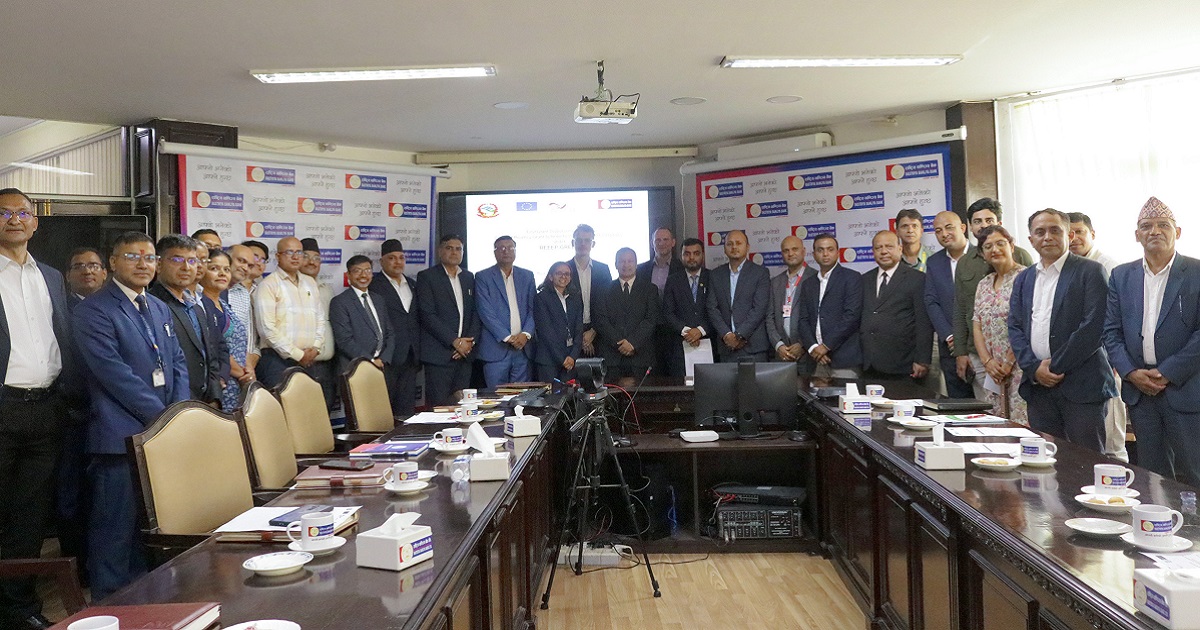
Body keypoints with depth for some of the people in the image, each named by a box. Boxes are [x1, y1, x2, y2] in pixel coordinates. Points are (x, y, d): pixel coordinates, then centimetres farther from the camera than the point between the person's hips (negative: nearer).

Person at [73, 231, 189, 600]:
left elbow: (178, 363, 15)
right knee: (116, 528, -1)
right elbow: (114, 372, -15)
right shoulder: (94, 310, -7)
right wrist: (161, 415, -15)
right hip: (122, 436, -7)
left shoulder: (160, 309, 17)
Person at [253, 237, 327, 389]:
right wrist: (297, 354, -10)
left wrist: (315, 348, 2)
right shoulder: (268, 285, -3)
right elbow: (267, 328, -11)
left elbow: (320, 319, 19)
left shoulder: (310, 283, 18)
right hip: (277, 358, -5)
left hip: (306, 359, 6)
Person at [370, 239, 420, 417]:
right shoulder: (373, 284, -3)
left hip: (411, 356, 6)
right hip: (388, 356, -6)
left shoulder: (412, 284, 18)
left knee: (406, 408, 7)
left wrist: (418, 352, 12)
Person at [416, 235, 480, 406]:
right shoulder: (426, 277, 0)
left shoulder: (469, 277, 17)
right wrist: (455, 341, -13)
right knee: (439, 405, -7)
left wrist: (470, 341, -2)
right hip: (439, 353, -5)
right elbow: (428, 315, -9)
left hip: (464, 353, 5)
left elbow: (475, 312, 14)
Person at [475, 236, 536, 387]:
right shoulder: (483, 277, 2)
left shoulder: (527, 276, 14)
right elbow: (486, 312, -6)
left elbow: (533, 309, 9)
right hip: (496, 349, -3)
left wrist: (526, 334, -8)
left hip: (523, 347, 3)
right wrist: (507, 338, -13)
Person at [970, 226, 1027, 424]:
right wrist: (988, 361, -2)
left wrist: (1009, 362, -12)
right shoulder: (983, 285, 16)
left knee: (1022, 423, -11)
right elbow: (977, 326, 12)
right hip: (994, 371, 6)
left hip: (1020, 366, -6)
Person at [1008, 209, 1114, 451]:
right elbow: (1014, 328, 10)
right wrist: (1034, 368, -5)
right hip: (1038, 386, 5)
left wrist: (1056, 366, -11)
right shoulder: (1023, 279, 17)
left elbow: (1094, 327, -11)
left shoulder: (1090, 272, -1)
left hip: (1080, 385, -5)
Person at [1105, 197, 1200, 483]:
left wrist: (1167, 373, -13)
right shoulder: (1121, 276, 9)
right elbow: (1111, 330, 7)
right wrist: (1130, 372, -6)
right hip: (1139, 388, 4)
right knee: (1152, 474, 12)